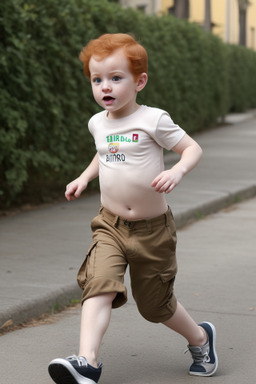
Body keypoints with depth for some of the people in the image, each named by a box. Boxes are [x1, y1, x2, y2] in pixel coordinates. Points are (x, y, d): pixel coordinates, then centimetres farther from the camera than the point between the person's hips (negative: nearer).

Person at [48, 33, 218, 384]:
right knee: (99, 286, -22)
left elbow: (193, 148, -8)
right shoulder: (97, 123, 6)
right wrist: (84, 177, 15)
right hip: (110, 226, 3)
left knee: (155, 304, 11)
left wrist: (177, 171, -27)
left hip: (153, 228, -3)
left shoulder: (152, 120, -12)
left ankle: (201, 338, 39)